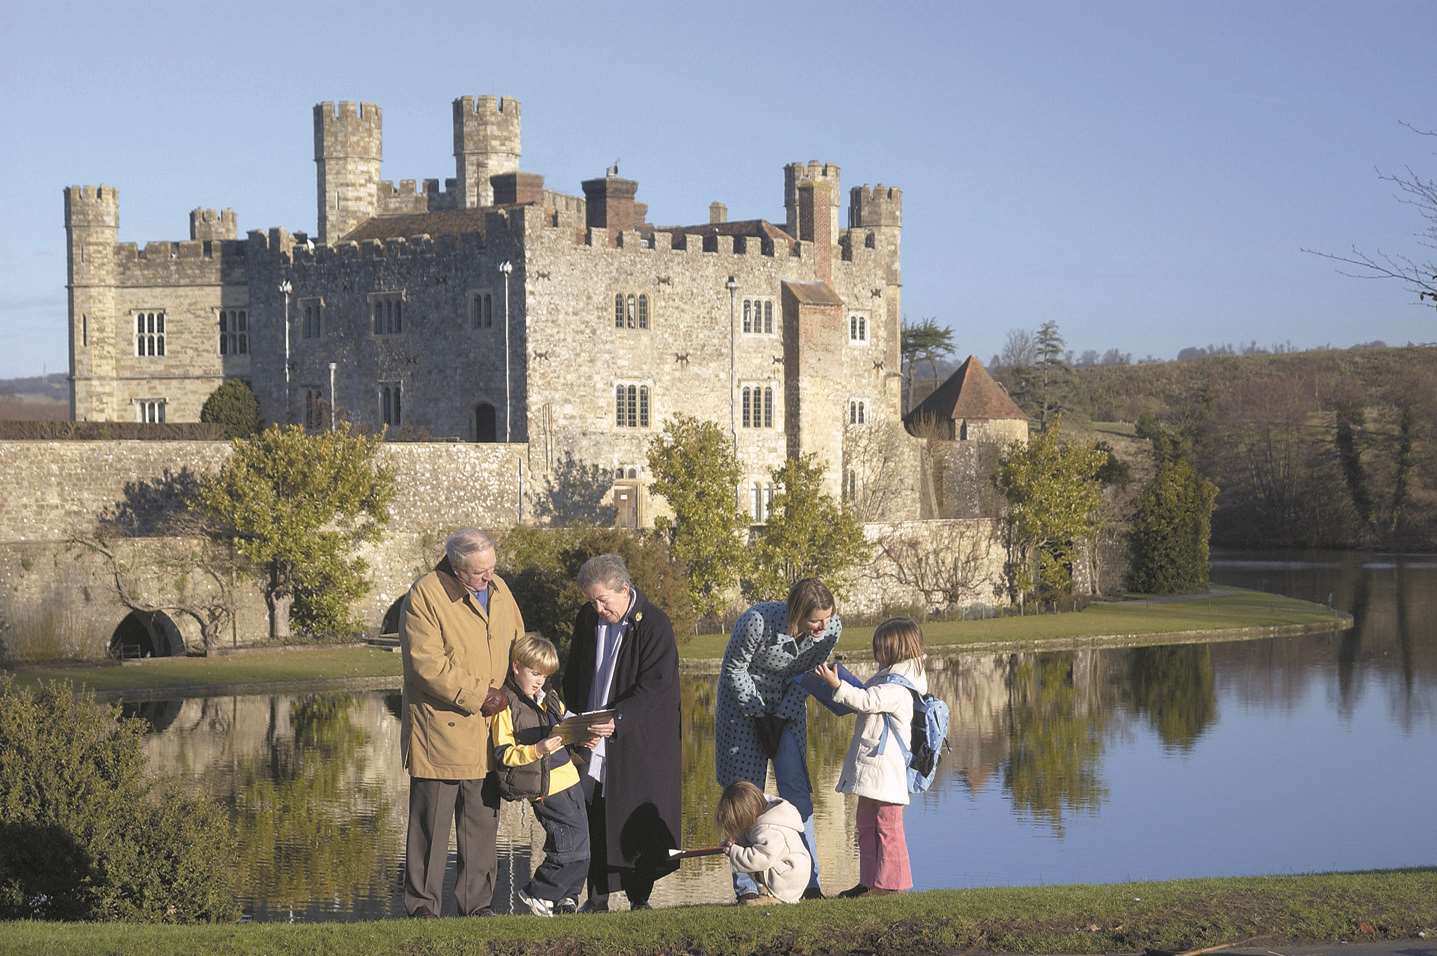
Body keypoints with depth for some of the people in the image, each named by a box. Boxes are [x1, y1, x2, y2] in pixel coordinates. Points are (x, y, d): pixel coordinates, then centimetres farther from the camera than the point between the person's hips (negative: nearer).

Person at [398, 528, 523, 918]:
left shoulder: (499, 590, 10)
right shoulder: (425, 595, -12)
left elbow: (518, 645, 21)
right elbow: (427, 663, -18)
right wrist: (477, 696, -17)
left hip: (487, 732, 6)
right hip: (440, 729, -6)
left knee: (483, 822, 10)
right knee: (431, 823, 0)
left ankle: (478, 902, 19)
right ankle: (422, 905, 8)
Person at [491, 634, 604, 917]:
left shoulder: (549, 699, 15)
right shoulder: (506, 705, -9)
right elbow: (503, 754, -13)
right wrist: (538, 750, -25)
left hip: (568, 779, 8)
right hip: (545, 788, -8)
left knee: (580, 847, 8)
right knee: (573, 848, -10)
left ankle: (567, 897, 22)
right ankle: (536, 894, 4)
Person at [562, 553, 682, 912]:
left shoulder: (654, 625, -12)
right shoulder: (587, 619, 6)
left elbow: (653, 689, -17)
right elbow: (573, 677, 16)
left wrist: (619, 720, -29)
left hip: (638, 743, -4)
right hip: (593, 743, 5)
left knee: (639, 821, 0)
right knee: (594, 819, 1)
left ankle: (639, 896, 10)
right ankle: (597, 897, 8)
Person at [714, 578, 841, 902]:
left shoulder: (831, 627, -21)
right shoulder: (758, 621, -33)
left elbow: (809, 673, -5)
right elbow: (734, 669, -17)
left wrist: (783, 715, -13)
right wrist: (760, 716, -18)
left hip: (788, 702, 3)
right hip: (743, 696, -3)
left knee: (796, 789, -4)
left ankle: (809, 882, -1)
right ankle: (745, 887, -5)